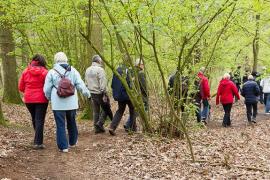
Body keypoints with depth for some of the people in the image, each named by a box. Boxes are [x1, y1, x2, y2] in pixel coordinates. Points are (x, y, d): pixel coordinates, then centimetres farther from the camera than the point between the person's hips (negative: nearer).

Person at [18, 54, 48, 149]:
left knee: (34, 119, 20)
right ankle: (38, 142, -4)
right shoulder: (44, 72, -10)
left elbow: (21, 87, 3)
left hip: (29, 99, 4)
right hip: (41, 99, -3)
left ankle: (38, 140, 33)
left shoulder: (25, 71, -1)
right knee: (40, 120, 1)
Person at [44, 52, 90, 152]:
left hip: (58, 104, -3)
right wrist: (87, 94, 17)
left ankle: (63, 146, 3)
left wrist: (49, 98, 18)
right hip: (71, 103, 3)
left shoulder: (51, 72, -3)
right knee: (72, 122, 19)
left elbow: (47, 89, -1)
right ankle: (73, 142, 34)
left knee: (60, 125, 3)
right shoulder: (73, 71, 2)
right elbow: (80, 85, 1)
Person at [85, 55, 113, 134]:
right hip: (100, 93, -7)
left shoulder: (87, 70, 10)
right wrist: (104, 94, -17)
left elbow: (86, 83, 14)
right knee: (106, 109, 6)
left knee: (95, 111, 11)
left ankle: (97, 128, 14)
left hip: (92, 93, 7)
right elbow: (103, 83, -19)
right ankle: (100, 123, -6)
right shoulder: (100, 69, -14)